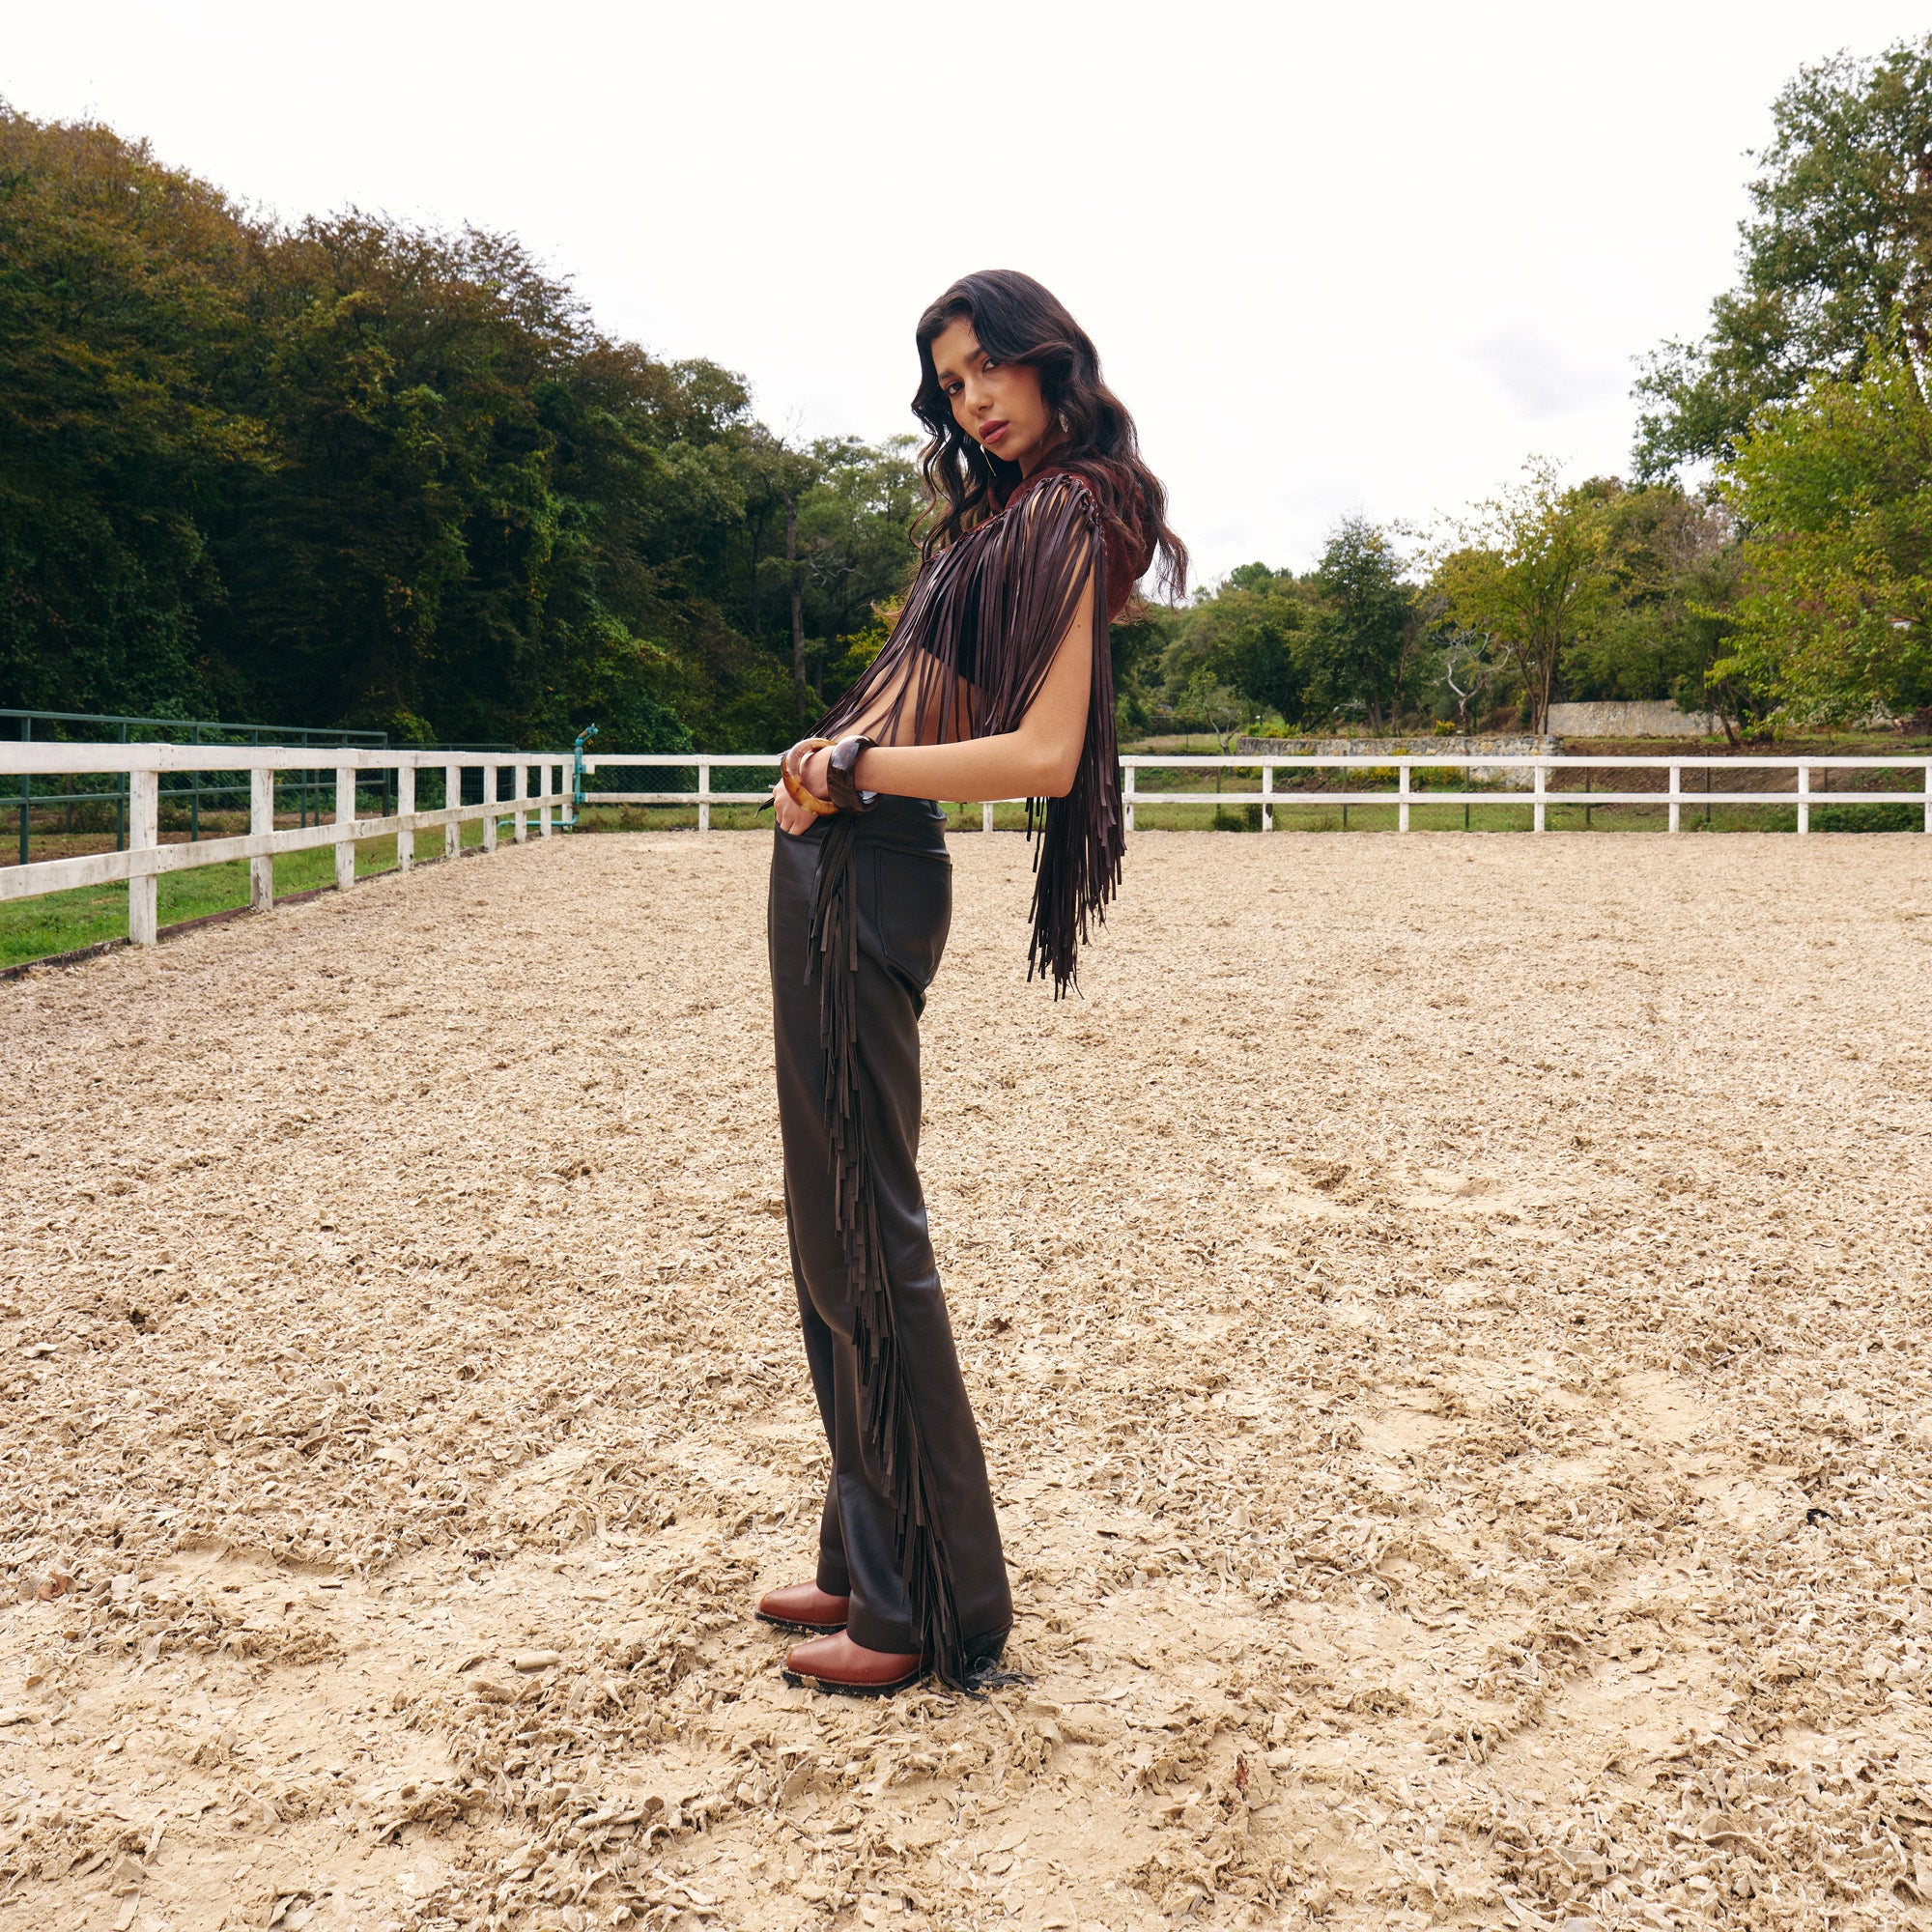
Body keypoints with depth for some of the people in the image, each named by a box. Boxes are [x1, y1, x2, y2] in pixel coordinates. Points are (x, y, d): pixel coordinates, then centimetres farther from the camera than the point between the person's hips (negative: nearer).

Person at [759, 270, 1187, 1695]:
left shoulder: (1070, 518, -8)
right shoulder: (996, 512, 20)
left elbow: (1044, 756, -18)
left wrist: (863, 768, -11)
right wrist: (837, 753, 2)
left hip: (870, 882, -10)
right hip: (840, 866, 10)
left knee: (861, 1233, -5)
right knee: (836, 1228, 14)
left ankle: (928, 1613, 7)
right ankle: (871, 1561, 27)